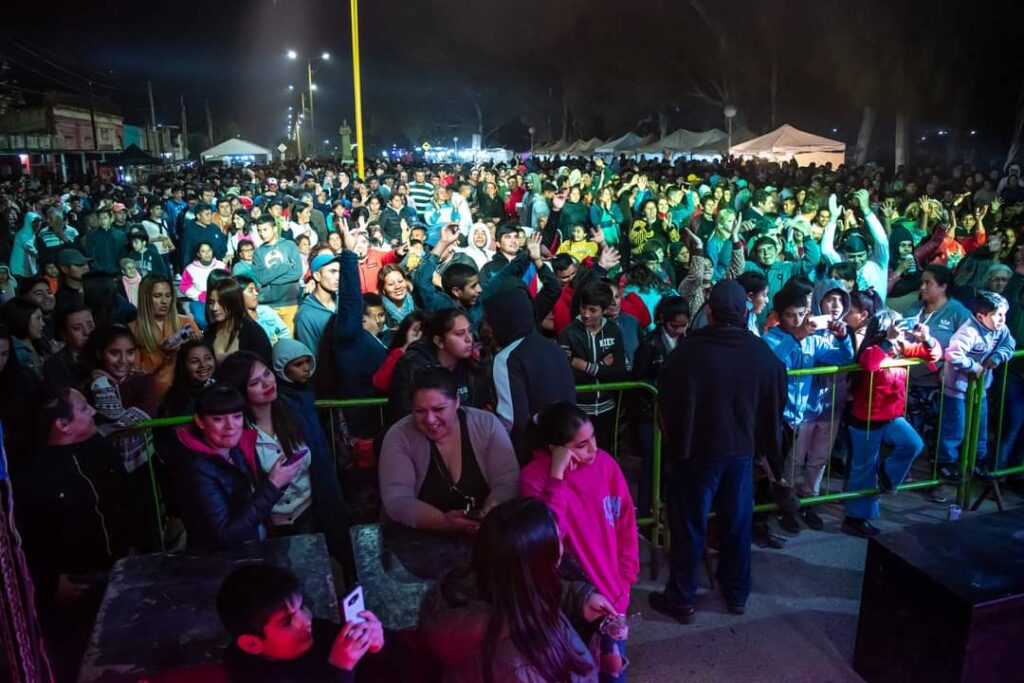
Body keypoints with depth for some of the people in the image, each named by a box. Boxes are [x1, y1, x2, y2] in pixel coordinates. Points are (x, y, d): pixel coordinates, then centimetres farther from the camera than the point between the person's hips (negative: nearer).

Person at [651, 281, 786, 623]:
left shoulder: (687, 351, -19)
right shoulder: (763, 353, -8)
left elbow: (666, 404, -12)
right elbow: (775, 406, 3)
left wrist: (674, 442, 6)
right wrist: (766, 447, 17)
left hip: (697, 450, -3)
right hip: (742, 450, 3)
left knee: (689, 526, 9)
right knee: (737, 524, 18)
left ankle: (681, 600, 19)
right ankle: (737, 594, 32)